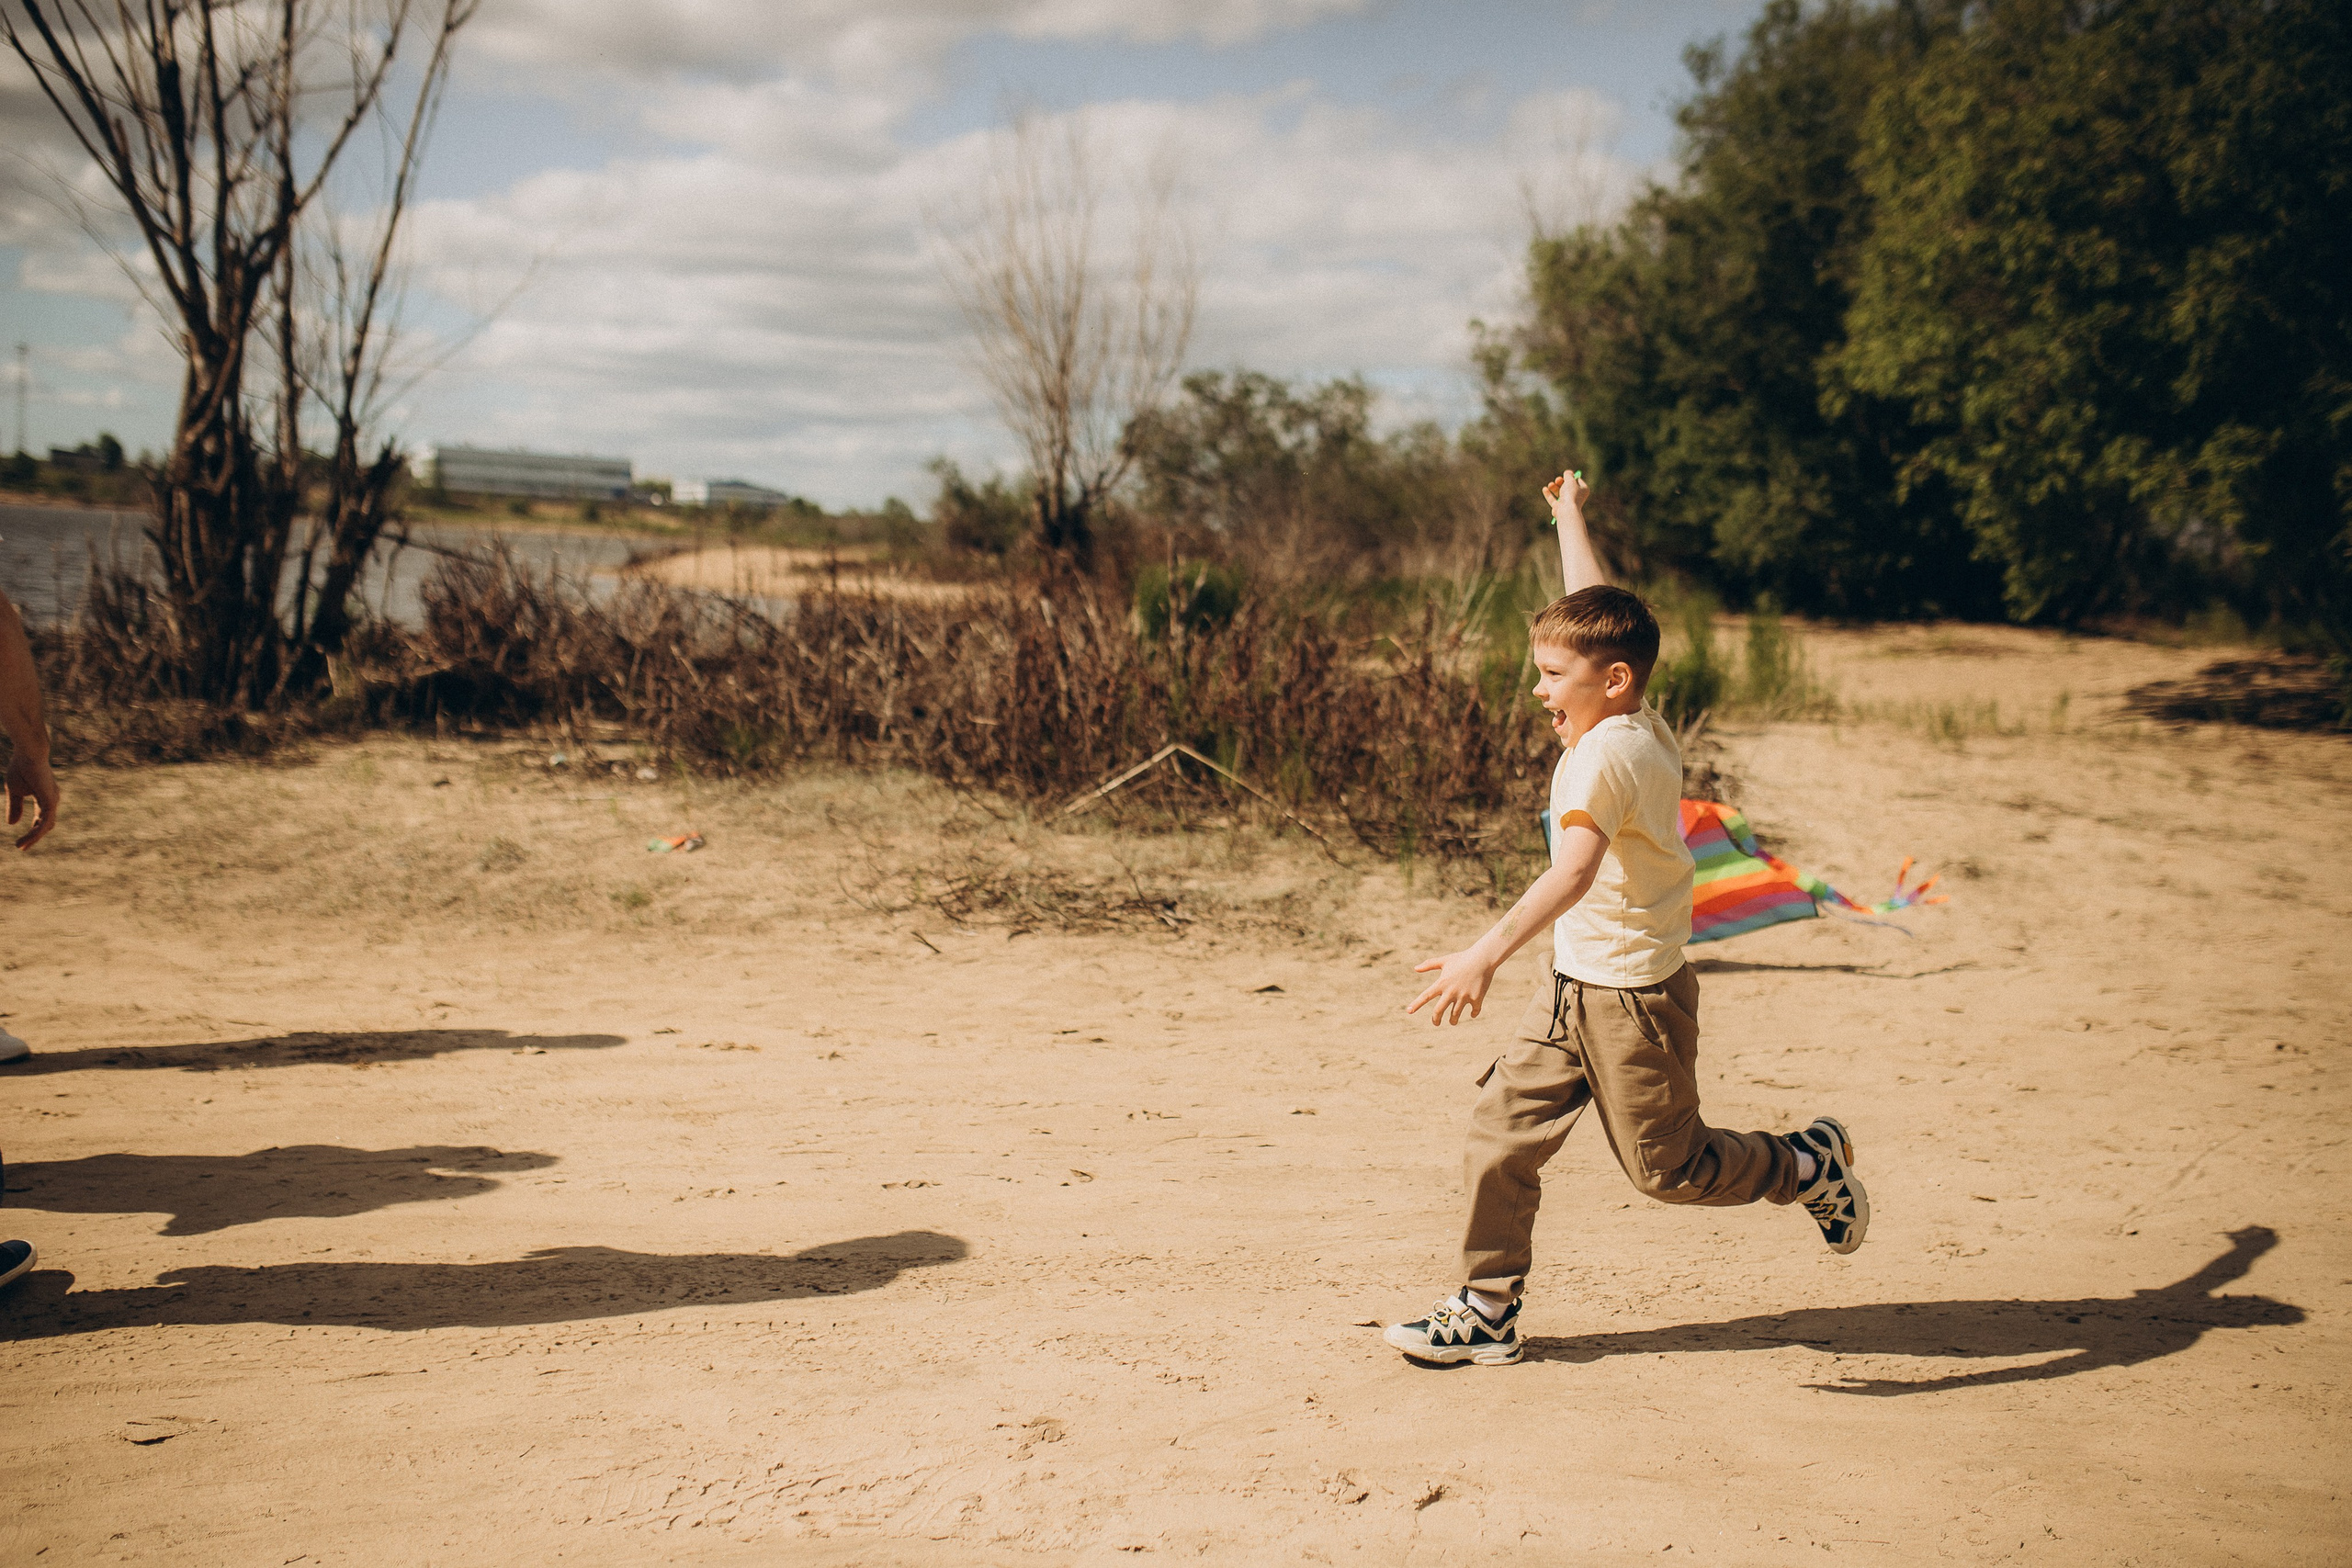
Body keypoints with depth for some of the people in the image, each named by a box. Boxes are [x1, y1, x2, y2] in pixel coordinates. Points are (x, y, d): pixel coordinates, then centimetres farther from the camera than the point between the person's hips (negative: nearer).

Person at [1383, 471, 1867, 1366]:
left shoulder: (1606, 755, -25)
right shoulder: (1636, 723, 1)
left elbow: (1574, 870, -41)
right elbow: (1597, 613, 16)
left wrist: (1488, 952, -50)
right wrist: (1569, 519, 27)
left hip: (1631, 995, -9)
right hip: (1575, 987, 9)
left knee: (1666, 1166, 8)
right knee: (1502, 1127, 5)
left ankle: (1811, 1166, 30)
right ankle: (1488, 1309, 13)